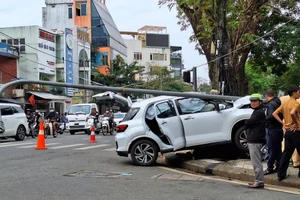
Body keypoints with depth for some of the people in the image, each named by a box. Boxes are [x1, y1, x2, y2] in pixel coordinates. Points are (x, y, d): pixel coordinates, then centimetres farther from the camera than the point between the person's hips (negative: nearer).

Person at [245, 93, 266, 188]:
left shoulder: (259, 113, -14)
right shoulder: (256, 112, 19)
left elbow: (247, 123, -17)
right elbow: (248, 124, 17)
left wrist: (246, 122, 1)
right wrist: (248, 123, -1)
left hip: (255, 141, -11)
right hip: (252, 140, 11)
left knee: (256, 162, -8)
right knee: (256, 162, 15)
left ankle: (259, 181, -4)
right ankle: (258, 180, 22)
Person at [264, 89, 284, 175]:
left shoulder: (271, 104, -17)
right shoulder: (278, 103, 10)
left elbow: (271, 116, -29)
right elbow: (282, 115, 15)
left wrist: (264, 119, -16)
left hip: (272, 130, -9)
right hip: (279, 128, 9)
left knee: (271, 150, -2)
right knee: (278, 149, 14)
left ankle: (270, 168, 4)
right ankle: (278, 167, 21)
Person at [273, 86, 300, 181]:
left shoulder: (285, 103, 11)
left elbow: (275, 114, 9)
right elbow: (292, 113, -32)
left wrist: (283, 123, 5)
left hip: (287, 131, 8)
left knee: (286, 153, 10)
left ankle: (281, 174, 9)